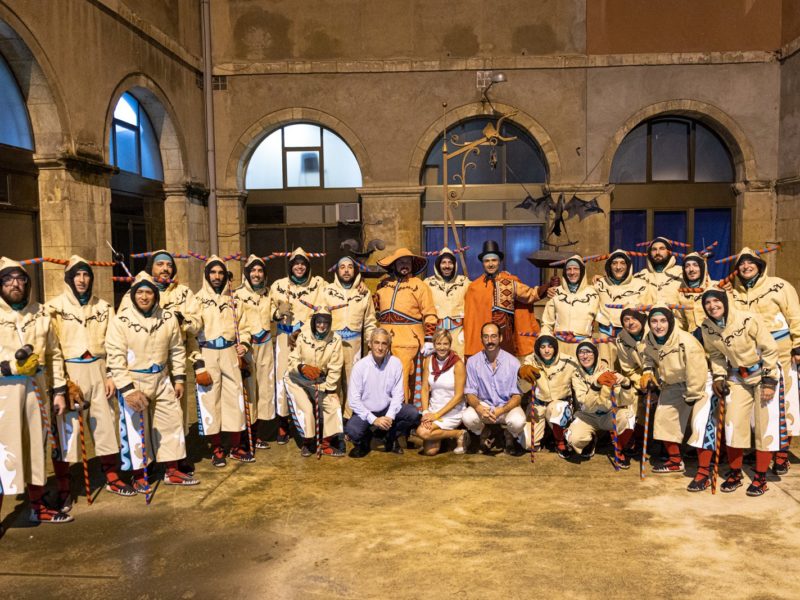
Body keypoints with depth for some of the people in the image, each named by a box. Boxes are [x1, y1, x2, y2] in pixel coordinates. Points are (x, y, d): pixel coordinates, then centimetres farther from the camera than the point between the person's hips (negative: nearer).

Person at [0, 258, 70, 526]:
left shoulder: (40, 313, 9)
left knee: (37, 446, 15)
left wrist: (59, 390, 10)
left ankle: (37, 506, 31)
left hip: (36, 388, 5)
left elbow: (54, 354, 13)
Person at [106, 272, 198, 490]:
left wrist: (179, 378, 5)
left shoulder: (168, 318, -1)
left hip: (162, 380, 5)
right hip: (133, 382, -4)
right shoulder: (120, 321, -14)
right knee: (135, 428, 6)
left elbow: (177, 350, 8)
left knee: (172, 421, 10)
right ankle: (139, 476, 24)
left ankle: (172, 471, 26)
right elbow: (115, 357, -16)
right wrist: (127, 389, -20)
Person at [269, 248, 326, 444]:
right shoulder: (278, 285, 8)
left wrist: (303, 325, -15)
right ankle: (283, 424, 10)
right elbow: (270, 308, 9)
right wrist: (278, 312, -12)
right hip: (285, 336, 1)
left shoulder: (318, 283, 4)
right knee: (283, 376, -2)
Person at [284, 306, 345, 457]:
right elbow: (293, 358, -10)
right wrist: (302, 367, -32)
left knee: (334, 405, -8)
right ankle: (308, 440, 6)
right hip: (299, 379, -2)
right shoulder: (303, 336, -13)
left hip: (322, 381, 2)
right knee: (305, 407, -17)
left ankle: (328, 442, 6)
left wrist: (326, 389, -12)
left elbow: (335, 368, -10)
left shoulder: (335, 339, -12)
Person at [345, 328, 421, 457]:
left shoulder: (396, 363, -9)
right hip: (365, 411, -2)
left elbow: (398, 394, -6)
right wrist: (373, 419, -20)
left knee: (413, 414, -21)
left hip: (388, 408, 2)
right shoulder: (360, 366, -15)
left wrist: (390, 416, -19)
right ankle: (364, 441, 9)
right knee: (352, 430, -31)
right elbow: (353, 400, -15)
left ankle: (391, 438, 9)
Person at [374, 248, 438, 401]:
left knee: (402, 379, -10)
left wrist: (429, 340, -8)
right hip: (384, 339, 4)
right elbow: (375, 307, 27)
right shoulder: (383, 284, 15)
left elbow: (430, 315, -3)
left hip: (408, 341, -4)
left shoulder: (419, 285, 1)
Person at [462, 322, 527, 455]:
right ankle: (488, 433, 7)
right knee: (468, 417, -30)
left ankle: (510, 437, 6)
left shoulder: (512, 362, -10)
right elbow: (470, 393, -4)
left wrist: (500, 410, -28)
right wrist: (479, 408, -26)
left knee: (518, 421, -34)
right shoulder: (473, 361, -6)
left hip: (507, 406, -1)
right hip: (483, 405, 1)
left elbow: (517, 396, -9)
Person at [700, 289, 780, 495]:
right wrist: (718, 377, -4)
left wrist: (769, 381, -16)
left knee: (765, 426, -2)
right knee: (733, 425, 3)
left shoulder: (749, 320, -25)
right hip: (737, 377, 4)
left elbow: (770, 349, -16)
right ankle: (735, 474, 19)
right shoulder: (707, 327, -10)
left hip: (763, 374, -4)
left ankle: (760, 478, 11)